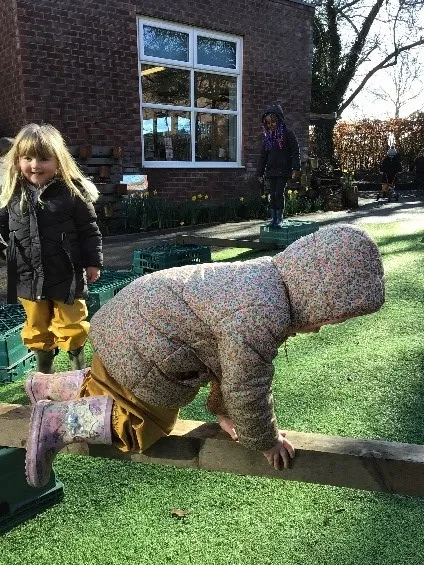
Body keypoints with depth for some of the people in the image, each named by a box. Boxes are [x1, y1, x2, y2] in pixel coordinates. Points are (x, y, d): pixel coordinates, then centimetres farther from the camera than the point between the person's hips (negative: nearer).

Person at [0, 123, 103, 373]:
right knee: (36, 327, 18)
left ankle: (79, 368, 34)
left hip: (66, 275, -3)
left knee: (71, 325, 13)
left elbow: (89, 230, -6)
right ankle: (45, 370, 37)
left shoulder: (72, 191, -11)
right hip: (28, 276, 4)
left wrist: (93, 262, -6)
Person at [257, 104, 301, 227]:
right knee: (272, 194, 6)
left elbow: (295, 152, -6)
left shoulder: (287, 134, -3)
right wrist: (260, 172, 14)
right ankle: (273, 218, 12)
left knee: (279, 193, -7)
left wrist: (296, 168, -14)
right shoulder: (267, 136, 12)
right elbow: (263, 155, 16)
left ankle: (279, 218, 1)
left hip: (283, 170, -5)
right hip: (271, 170, 5)